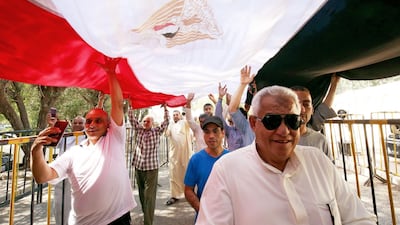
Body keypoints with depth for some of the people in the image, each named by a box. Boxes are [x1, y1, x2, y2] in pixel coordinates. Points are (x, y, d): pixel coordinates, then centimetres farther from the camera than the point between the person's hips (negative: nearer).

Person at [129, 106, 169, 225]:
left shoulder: (157, 131, 0)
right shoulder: (139, 130, 8)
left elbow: (166, 121, -6)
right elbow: (132, 119, 6)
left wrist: (165, 107, -8)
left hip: (152, 167, -4)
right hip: (138, 166, 4)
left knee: (149, 195, -4)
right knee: (141, 193, 17)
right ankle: (146, 213, 38)